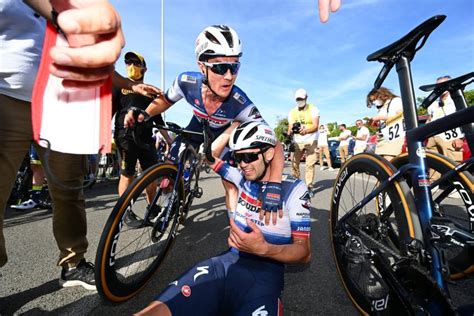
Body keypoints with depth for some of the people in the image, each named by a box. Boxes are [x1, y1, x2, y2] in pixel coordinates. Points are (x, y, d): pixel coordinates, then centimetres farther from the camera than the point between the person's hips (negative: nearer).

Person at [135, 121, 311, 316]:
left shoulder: (293, 189, -6)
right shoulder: (243, 177, 8)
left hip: (264, 273, -2)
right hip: (227, 261, 3)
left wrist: (264, 248, -26)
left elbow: (304, 252, -9)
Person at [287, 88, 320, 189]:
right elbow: (290, 127, 3)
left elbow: (316, 126, -14)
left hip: (311, 141, -3)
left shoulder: (313, 109, -4)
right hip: (297, 141, 3)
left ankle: (309, 186, -1)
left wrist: (305, 130, -35)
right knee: (294, 163, 0)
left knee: (310, 164, -7)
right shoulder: (292, 112, 8)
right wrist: (290, 131, -22)